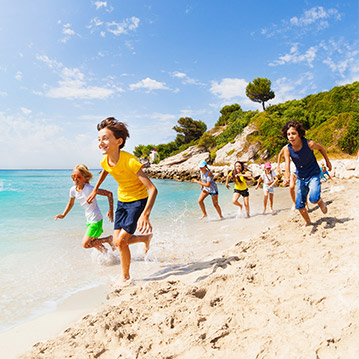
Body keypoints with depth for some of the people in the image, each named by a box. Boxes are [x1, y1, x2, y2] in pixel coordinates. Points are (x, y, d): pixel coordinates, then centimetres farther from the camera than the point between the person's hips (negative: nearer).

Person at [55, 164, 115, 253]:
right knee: (94, 243, 19)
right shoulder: (73, 190, -3)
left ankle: (109, 239, 8)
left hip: (96, 220, -8)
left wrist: (111, 211, -22)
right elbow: (70, 204, 16)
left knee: (85, 244, -6)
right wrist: (63, 215, 5)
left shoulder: (89, 189, -24)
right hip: (89, 220, 8)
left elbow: (109, 194, -23)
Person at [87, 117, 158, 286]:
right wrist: (95, 190, 22)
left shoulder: (130, 161, -31)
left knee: (121, 241, -10)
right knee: (117, 241, 6)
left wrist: (145, 215, -45)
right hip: (122, 201, 7)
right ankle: (146, 237, 32)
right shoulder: (105, 161, -10)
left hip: (138, 201, -6)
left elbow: (152, 189, -34)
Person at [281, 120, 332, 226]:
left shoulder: (309, 144, -23)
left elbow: (320, 148, 0)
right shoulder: (287, 149, -17)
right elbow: (287, 165, -25)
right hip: (300, 178, 3)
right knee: (299, 204, 6)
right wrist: (286, 178, -45)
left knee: (313, 198, -26)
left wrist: (327, 161, 10)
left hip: (314, 175, -3)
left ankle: (321, 202, 13)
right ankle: (307, 222, 34)